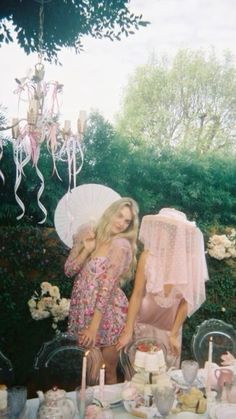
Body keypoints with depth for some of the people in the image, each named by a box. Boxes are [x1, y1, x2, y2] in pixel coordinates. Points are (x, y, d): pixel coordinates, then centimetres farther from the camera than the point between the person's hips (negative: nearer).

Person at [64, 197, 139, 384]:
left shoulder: (121, 245, -16)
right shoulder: (86, 233, 0)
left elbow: (107, 287, -20)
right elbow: (69, 270, 1)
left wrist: (94, 325, -21)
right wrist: (86, 250, -14)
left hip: (107, 313, -5)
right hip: (83, 307, 5)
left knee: (108, 372, 11)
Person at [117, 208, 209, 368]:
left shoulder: (189, 262, -19)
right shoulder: (148, 256, -21)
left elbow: (186, 302, -9)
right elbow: (137, 294, -14)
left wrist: (174, 334, -5)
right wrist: (128, 331, -12)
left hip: (169, 328, 1)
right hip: (144, 323, -1)